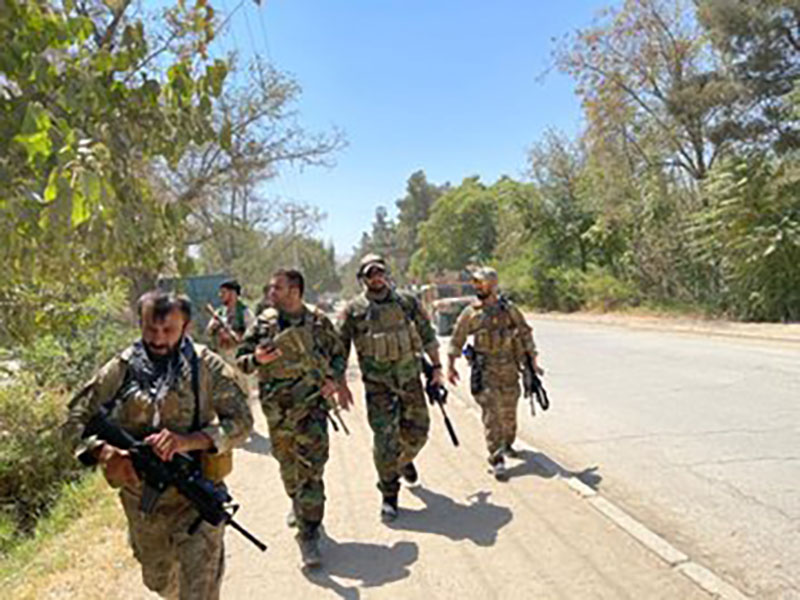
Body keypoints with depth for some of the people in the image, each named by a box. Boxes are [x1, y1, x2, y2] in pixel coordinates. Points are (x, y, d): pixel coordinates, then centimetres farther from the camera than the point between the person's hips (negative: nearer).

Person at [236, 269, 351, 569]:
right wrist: (257, 359, -18)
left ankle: (308, 535, 0)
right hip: (277, 408, 3)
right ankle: (298, 504, 47)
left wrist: (334, 379, -7)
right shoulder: (263, 323, 1)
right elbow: (241, 360, 5)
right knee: (287, 465, 18)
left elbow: (339, 354, 11)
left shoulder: (319, 322, -1)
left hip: (311, 404, -2)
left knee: (311, 470, -7)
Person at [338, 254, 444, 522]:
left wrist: (436, 367, 8)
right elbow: (340, 348, 0)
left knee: (417, 431, 10)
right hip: (377, 383, -2)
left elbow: (427, 335, 10)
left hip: (410, 377, 3)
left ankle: (404, 460, 44)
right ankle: (389, 495, 12)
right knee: (385, 438, -4)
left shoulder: (407, 302, 2)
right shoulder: (354, 310, -3)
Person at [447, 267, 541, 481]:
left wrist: (532, 360, 5)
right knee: (491, 413, -9)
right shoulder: (470, 313, 0)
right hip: (484, 369, -2)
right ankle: (497, 459, -8)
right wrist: (450, 365, 4)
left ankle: (507, 443, 39)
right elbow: (456, 340, 7)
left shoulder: (508, 308, 1)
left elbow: (525, 333, 7)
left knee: (509, 410, 14)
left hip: (509, 368, 2)